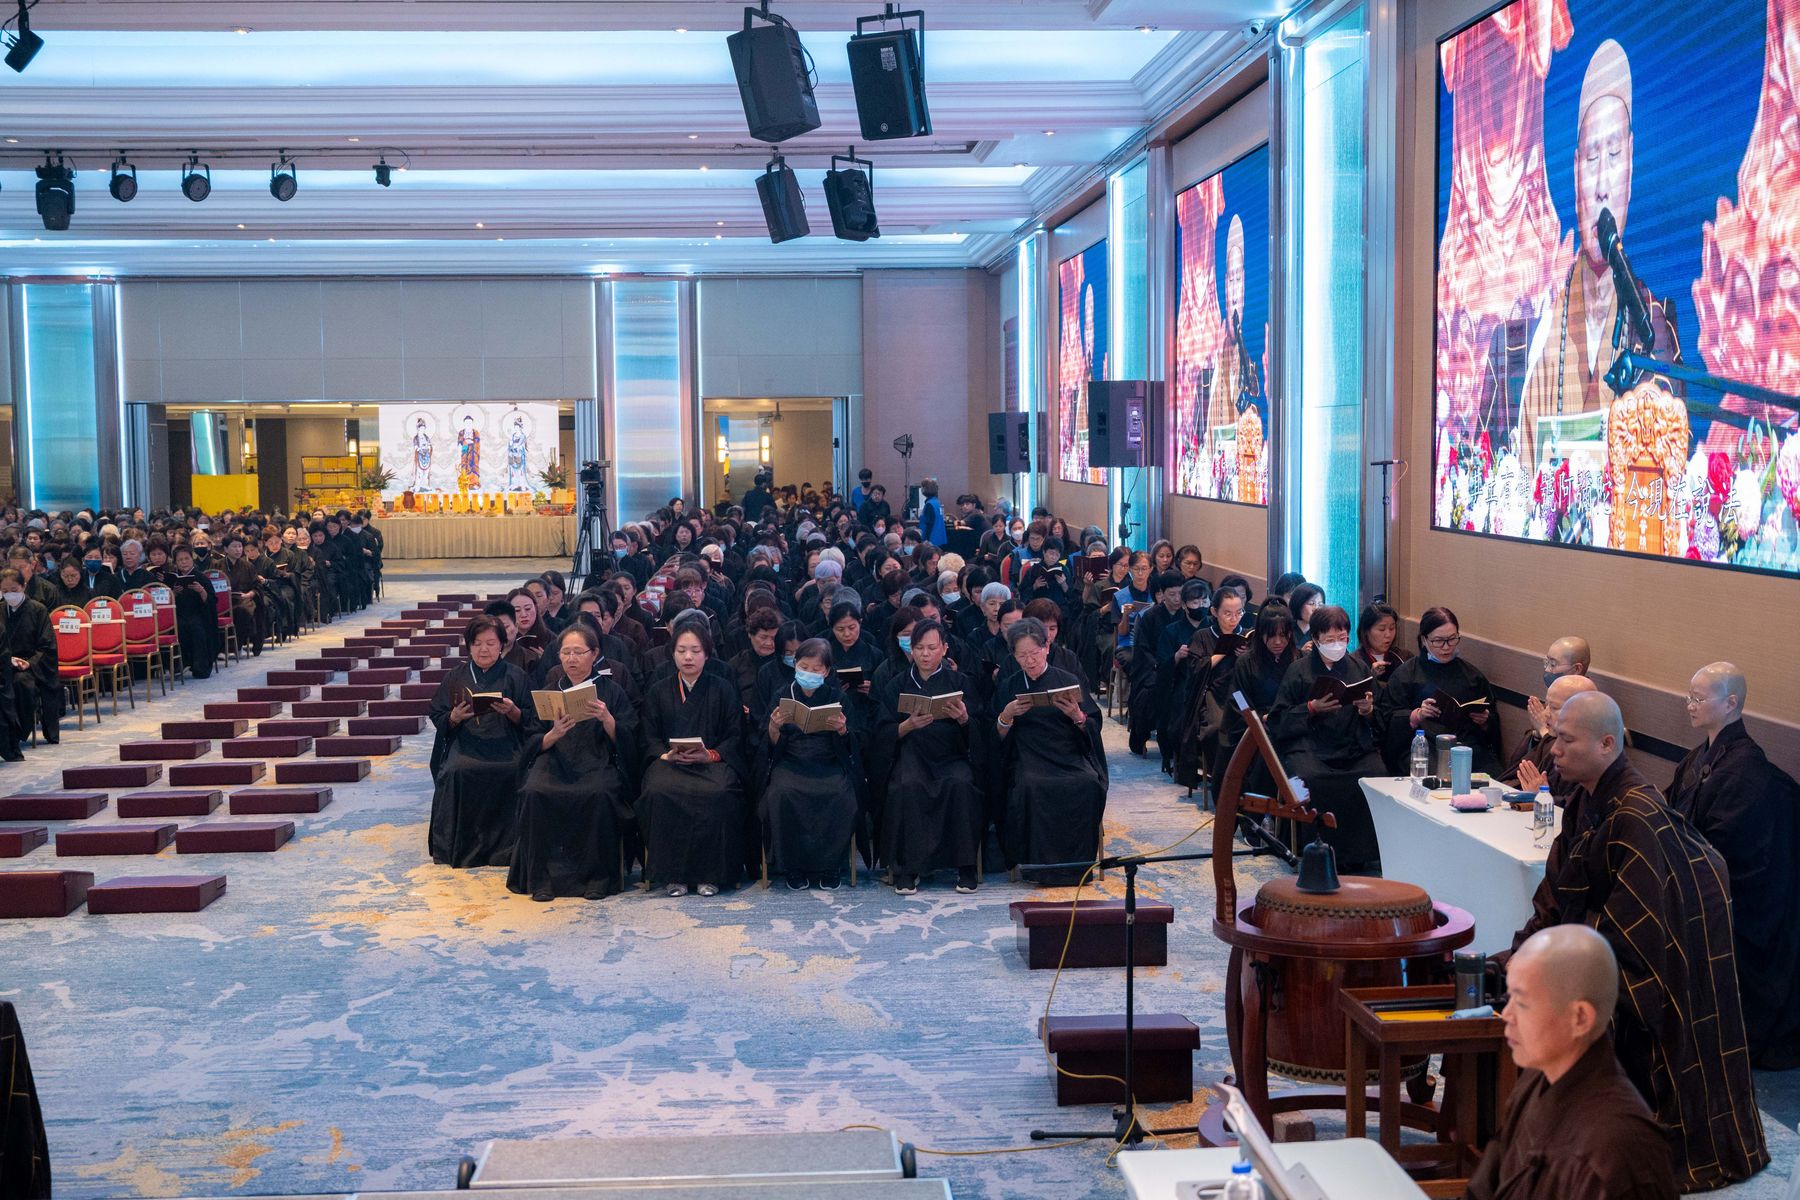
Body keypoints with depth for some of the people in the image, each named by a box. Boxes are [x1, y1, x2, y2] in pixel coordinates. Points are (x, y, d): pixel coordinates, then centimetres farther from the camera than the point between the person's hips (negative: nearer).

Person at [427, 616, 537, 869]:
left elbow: (529, 721, 7)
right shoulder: (456, 677, 13)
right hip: (465, 744, 1)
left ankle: (504, 845, -18)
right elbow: (438, 719, 11)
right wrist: (455, 716, -11)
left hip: (505, 745, -1)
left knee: (512, 772, -33)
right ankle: (458, 846, -18)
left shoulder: (515, 677, 10)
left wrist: (512, 711, -14)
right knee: (455, 772, -32)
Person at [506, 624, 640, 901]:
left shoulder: (611, 691, 9)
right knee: (535, 793, -31)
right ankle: (541, 876, -21)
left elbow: (626, 742, 1)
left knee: (599, 795, -36)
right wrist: (554, 734, -12)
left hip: (598, 762, -2)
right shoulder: (549, 691, 15)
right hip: (555, 761, 2)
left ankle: (598, 875, -20)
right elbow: (533, 744, 10)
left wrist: (607, 719, -18)